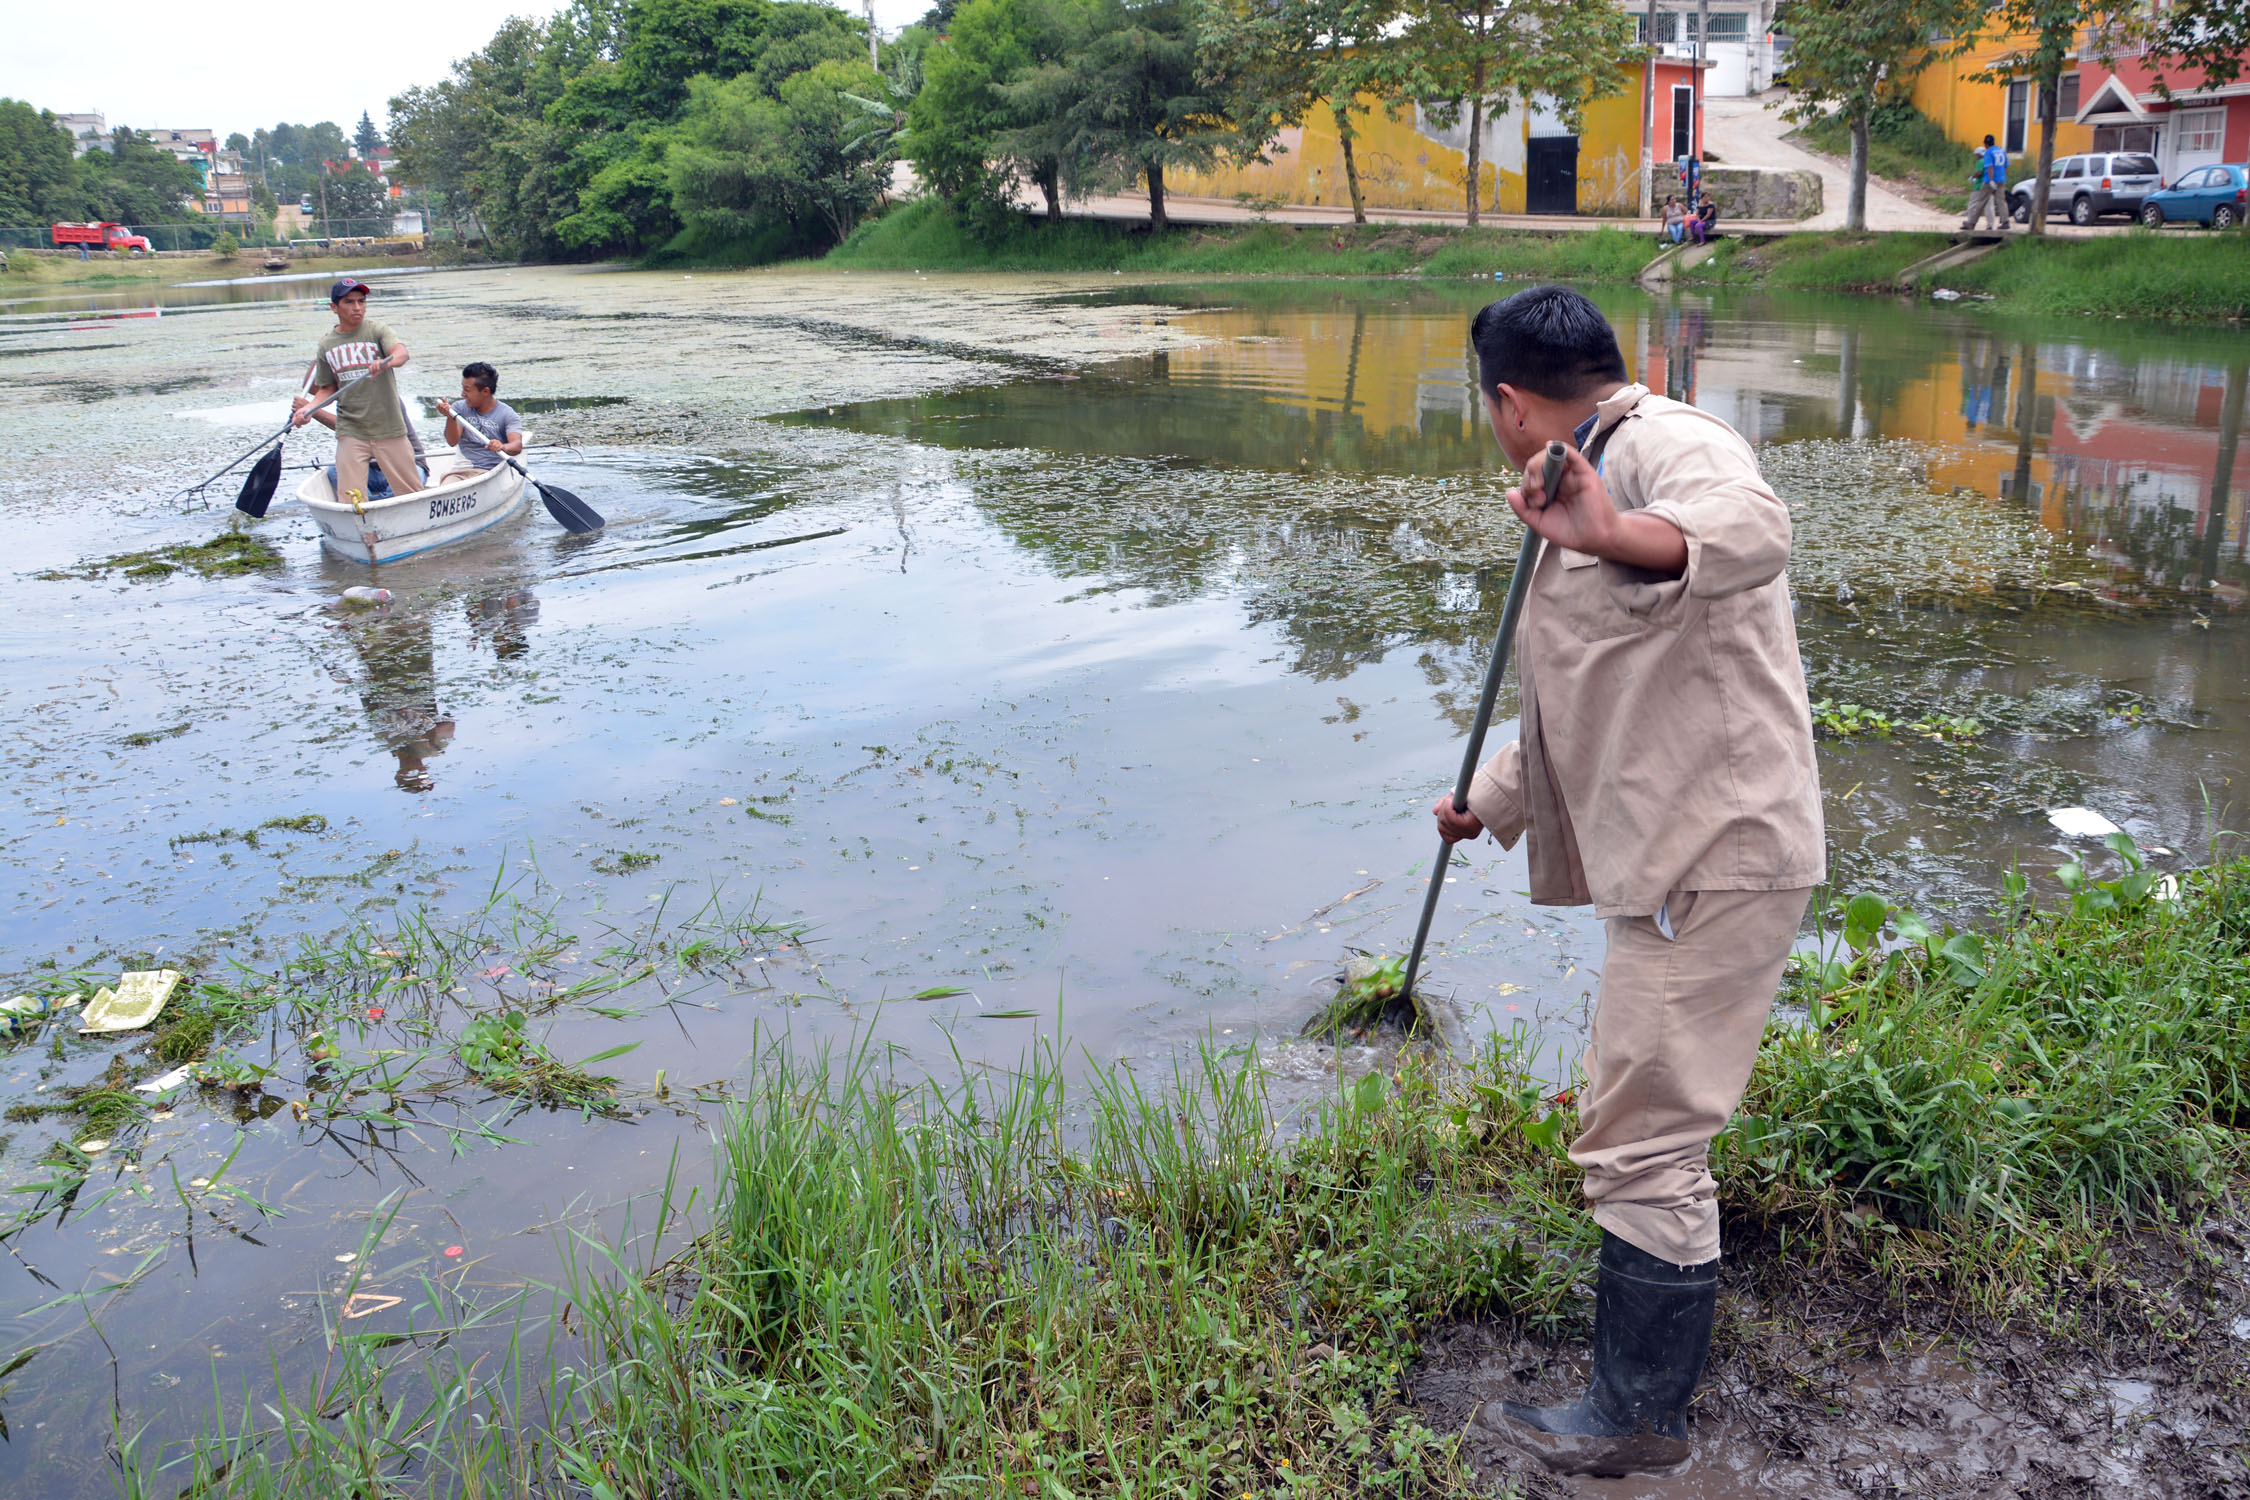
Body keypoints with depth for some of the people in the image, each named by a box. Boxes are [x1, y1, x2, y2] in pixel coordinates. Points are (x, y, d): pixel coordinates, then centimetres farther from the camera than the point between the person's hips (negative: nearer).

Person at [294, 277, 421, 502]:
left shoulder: (376, 331, -2)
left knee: (413, 492, 3)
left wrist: (385, 362, -44)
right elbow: (327, 389, 17)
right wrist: (308, 408, -1)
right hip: (350, 431, 2)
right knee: (350, 499, -7)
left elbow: (401, 352, -22)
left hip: (389, 428, -2)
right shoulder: (327, 345, 8)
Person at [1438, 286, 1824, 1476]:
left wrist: (1620, 539, -57)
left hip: (1717, 857, -11)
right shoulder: (1593, 488, 21)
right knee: (1635, 1103, 26)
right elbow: (1576, 706, 31)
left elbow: (1750, 528, -39)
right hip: (1674, 857, 11)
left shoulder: (1669, 444, -13)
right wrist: (1488, 804, 40)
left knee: (1641, 1136, -4)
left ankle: (1637, 1419, 10)